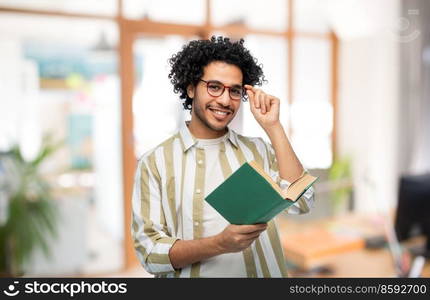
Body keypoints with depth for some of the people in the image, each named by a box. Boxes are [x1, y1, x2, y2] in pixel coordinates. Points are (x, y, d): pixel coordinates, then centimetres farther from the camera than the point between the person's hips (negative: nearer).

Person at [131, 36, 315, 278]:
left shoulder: (259, 150, 6)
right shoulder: (155, 163, -2)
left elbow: (301, 203, -6)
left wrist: (272, 126, -6)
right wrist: (220, 244, -20)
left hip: (262, 272, 2)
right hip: (192, 274, -1)